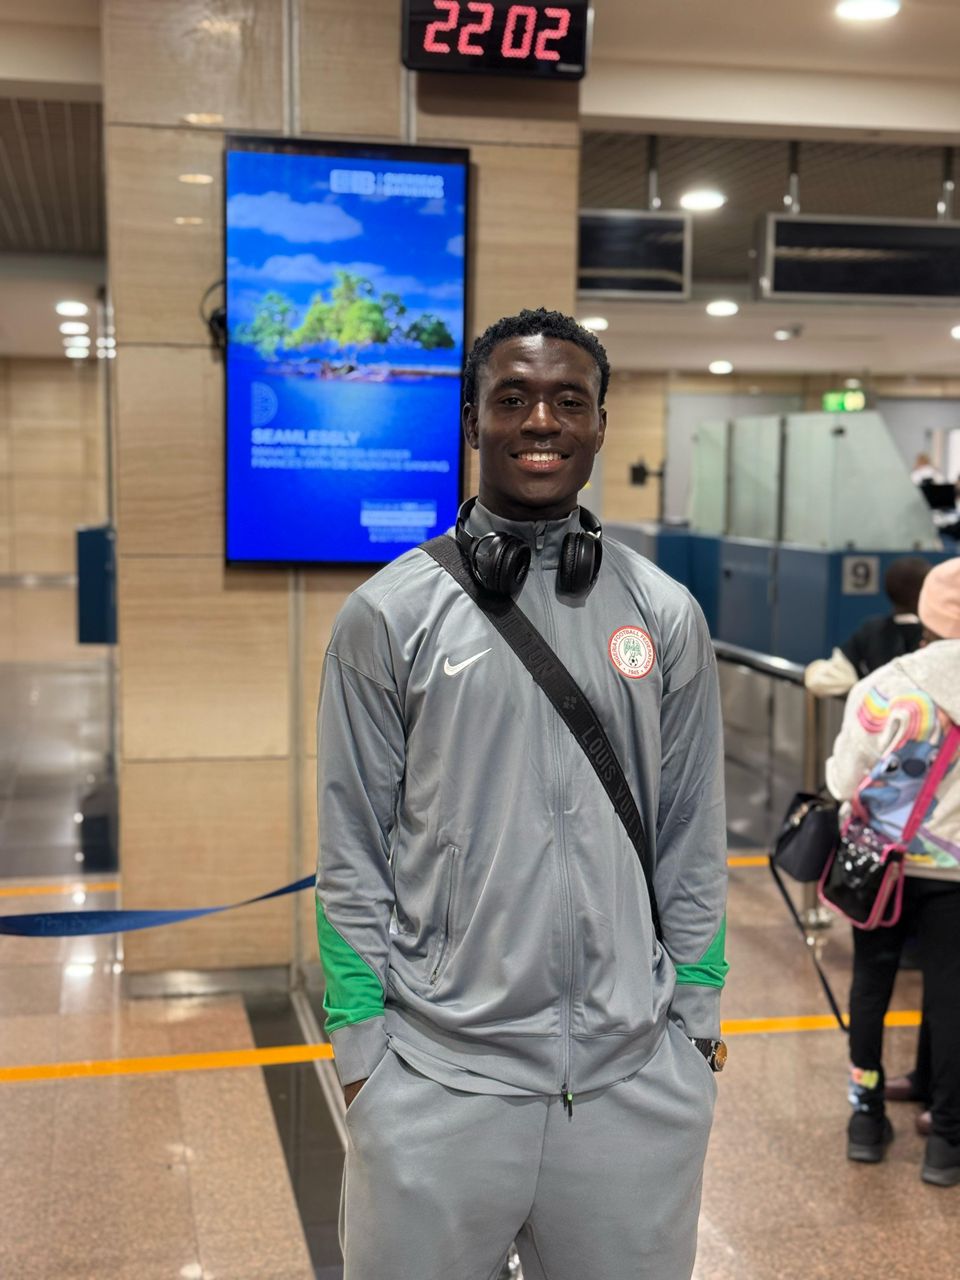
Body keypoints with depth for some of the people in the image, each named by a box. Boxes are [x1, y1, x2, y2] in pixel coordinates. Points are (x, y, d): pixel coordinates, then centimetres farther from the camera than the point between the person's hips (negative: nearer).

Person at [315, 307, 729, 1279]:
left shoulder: (665, 616, 4)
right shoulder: (388, 615, -3)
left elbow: (692, 841, 7)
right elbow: (353, 852, -1)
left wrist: (697, 1019, 7)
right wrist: (361, 1045, -2)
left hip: (636, 1076, 2)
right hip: (436, 1081, -2)